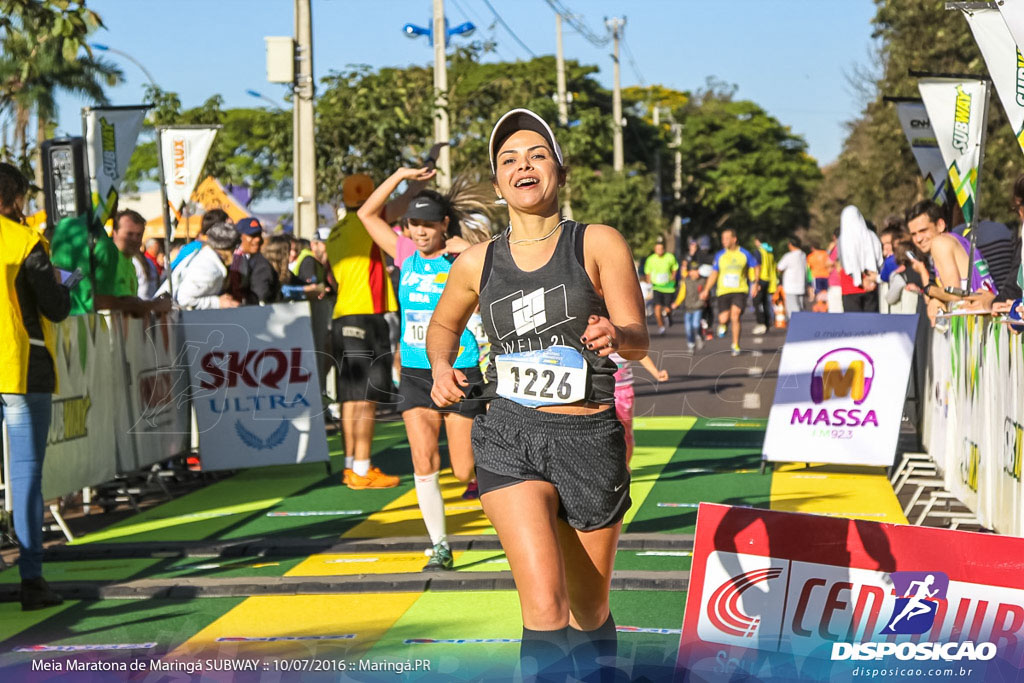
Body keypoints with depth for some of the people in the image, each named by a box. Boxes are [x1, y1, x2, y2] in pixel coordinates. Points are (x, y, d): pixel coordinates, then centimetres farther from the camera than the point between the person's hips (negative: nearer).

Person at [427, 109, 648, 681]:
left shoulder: (599, 244, -1)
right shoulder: (477, 263, 7)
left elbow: (639, 338, -8)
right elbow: (444, 325, 26)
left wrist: (615, 336, -32)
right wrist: (442, 366, 4)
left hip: (590, 440, 0)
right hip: (509, 439, 0)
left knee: (590, 613, 11)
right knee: (545, 605, -18)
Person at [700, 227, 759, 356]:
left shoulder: (744, 254, 1)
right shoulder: (719, 255, 4)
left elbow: (756, 268, 13)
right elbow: (714, 273, 12)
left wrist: (755, 283, 1)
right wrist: (706, 290, 6)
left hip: (739, 290, -2)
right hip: (724, 291, 2)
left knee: (735, 316, -17)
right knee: (723, 319, -8)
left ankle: (735, 345, -4)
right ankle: (722, 325, 32)